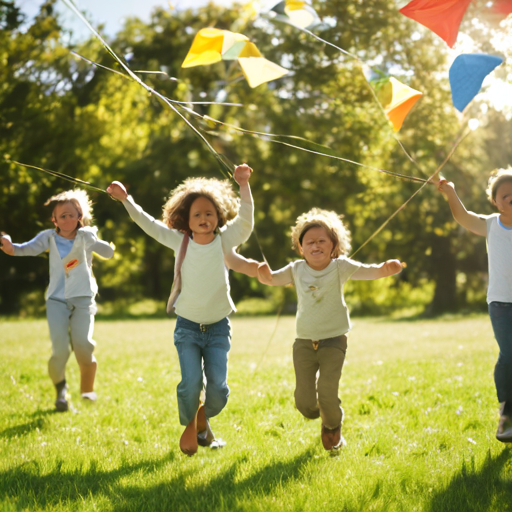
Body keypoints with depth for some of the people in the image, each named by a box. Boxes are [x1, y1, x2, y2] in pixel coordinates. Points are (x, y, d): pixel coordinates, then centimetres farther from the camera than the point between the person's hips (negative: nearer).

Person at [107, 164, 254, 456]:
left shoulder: (225, 240, -5)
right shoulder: (180, 241, -1)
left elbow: (245, 220, -21)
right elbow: (148, 223, 7)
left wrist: (244, 185, -32)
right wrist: (126, 199, 4)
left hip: (218, 327, 0)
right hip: (187, 326, 0)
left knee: (218, 389, -9)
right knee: (191, 384, -14)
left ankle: (203, 419, 26)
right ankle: (189, 426, 17)